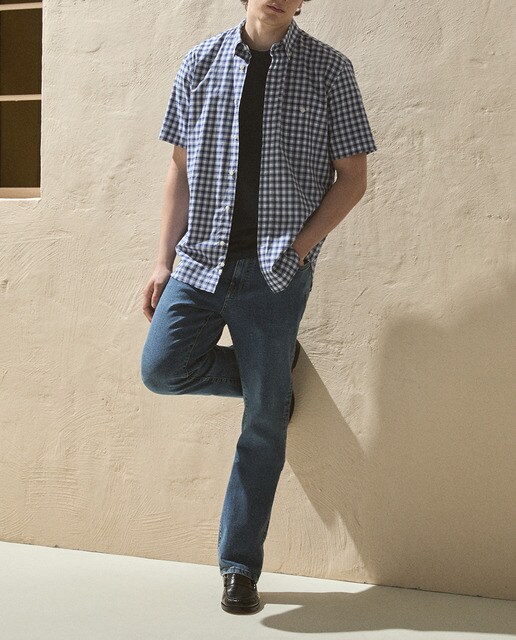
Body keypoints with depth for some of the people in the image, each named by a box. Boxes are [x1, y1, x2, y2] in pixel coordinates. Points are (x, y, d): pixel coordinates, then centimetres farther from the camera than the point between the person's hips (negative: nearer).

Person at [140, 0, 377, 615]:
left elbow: (352, 177, 1)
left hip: (275, 270, -3)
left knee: (264, 418, 1)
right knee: (162, 368, -8)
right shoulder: (201, 62, 8)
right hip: (201, 259, 3)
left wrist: (296, 248, -10)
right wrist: (164, 260, 4)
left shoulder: (329, 69, 1)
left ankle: (240, 565, 15)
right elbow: (181, 167, 11)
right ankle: (272, 369, 21)